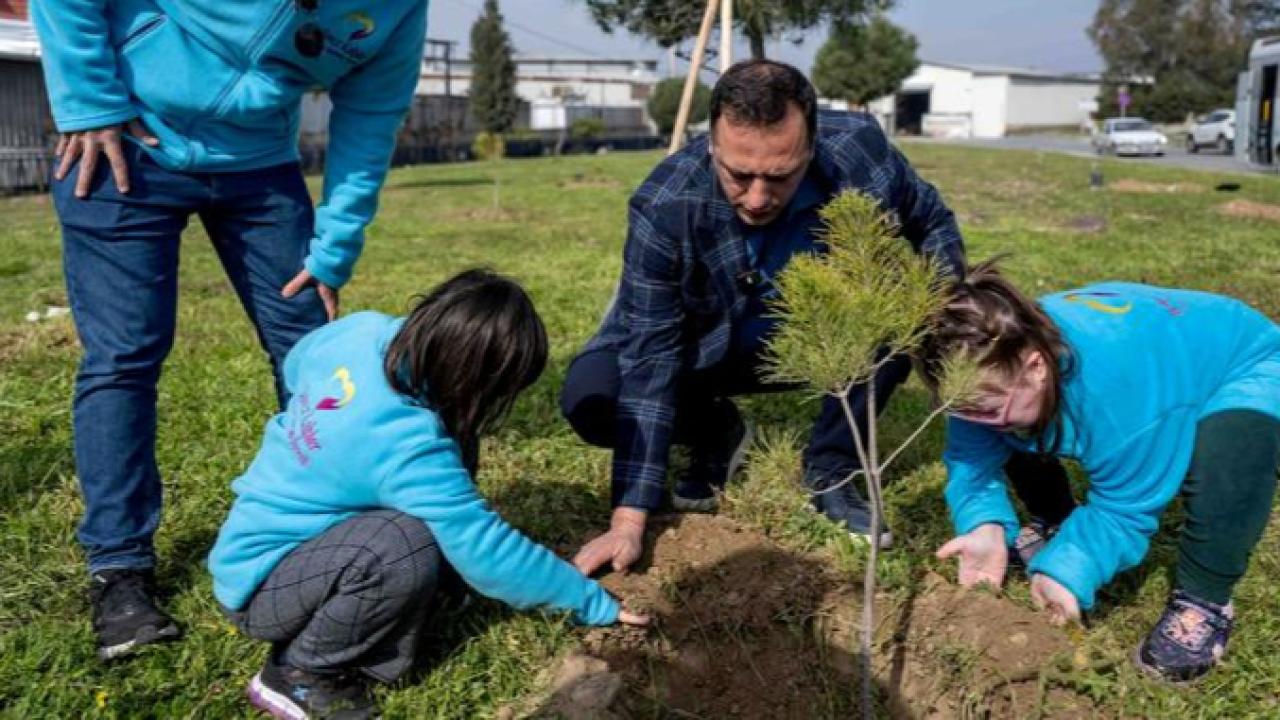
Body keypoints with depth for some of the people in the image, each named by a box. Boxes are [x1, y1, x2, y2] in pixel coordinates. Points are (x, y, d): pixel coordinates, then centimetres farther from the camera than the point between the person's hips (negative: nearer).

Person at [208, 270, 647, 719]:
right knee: (407, 548, -34)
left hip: (263, 526, 8)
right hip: (259, 582, -8)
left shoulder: (363, 331, -14)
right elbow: (488, 552, -27)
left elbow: (295, 367, 10)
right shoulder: (409, 448, -35)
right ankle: (298, 674, -9)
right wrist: (594, 603, -15)